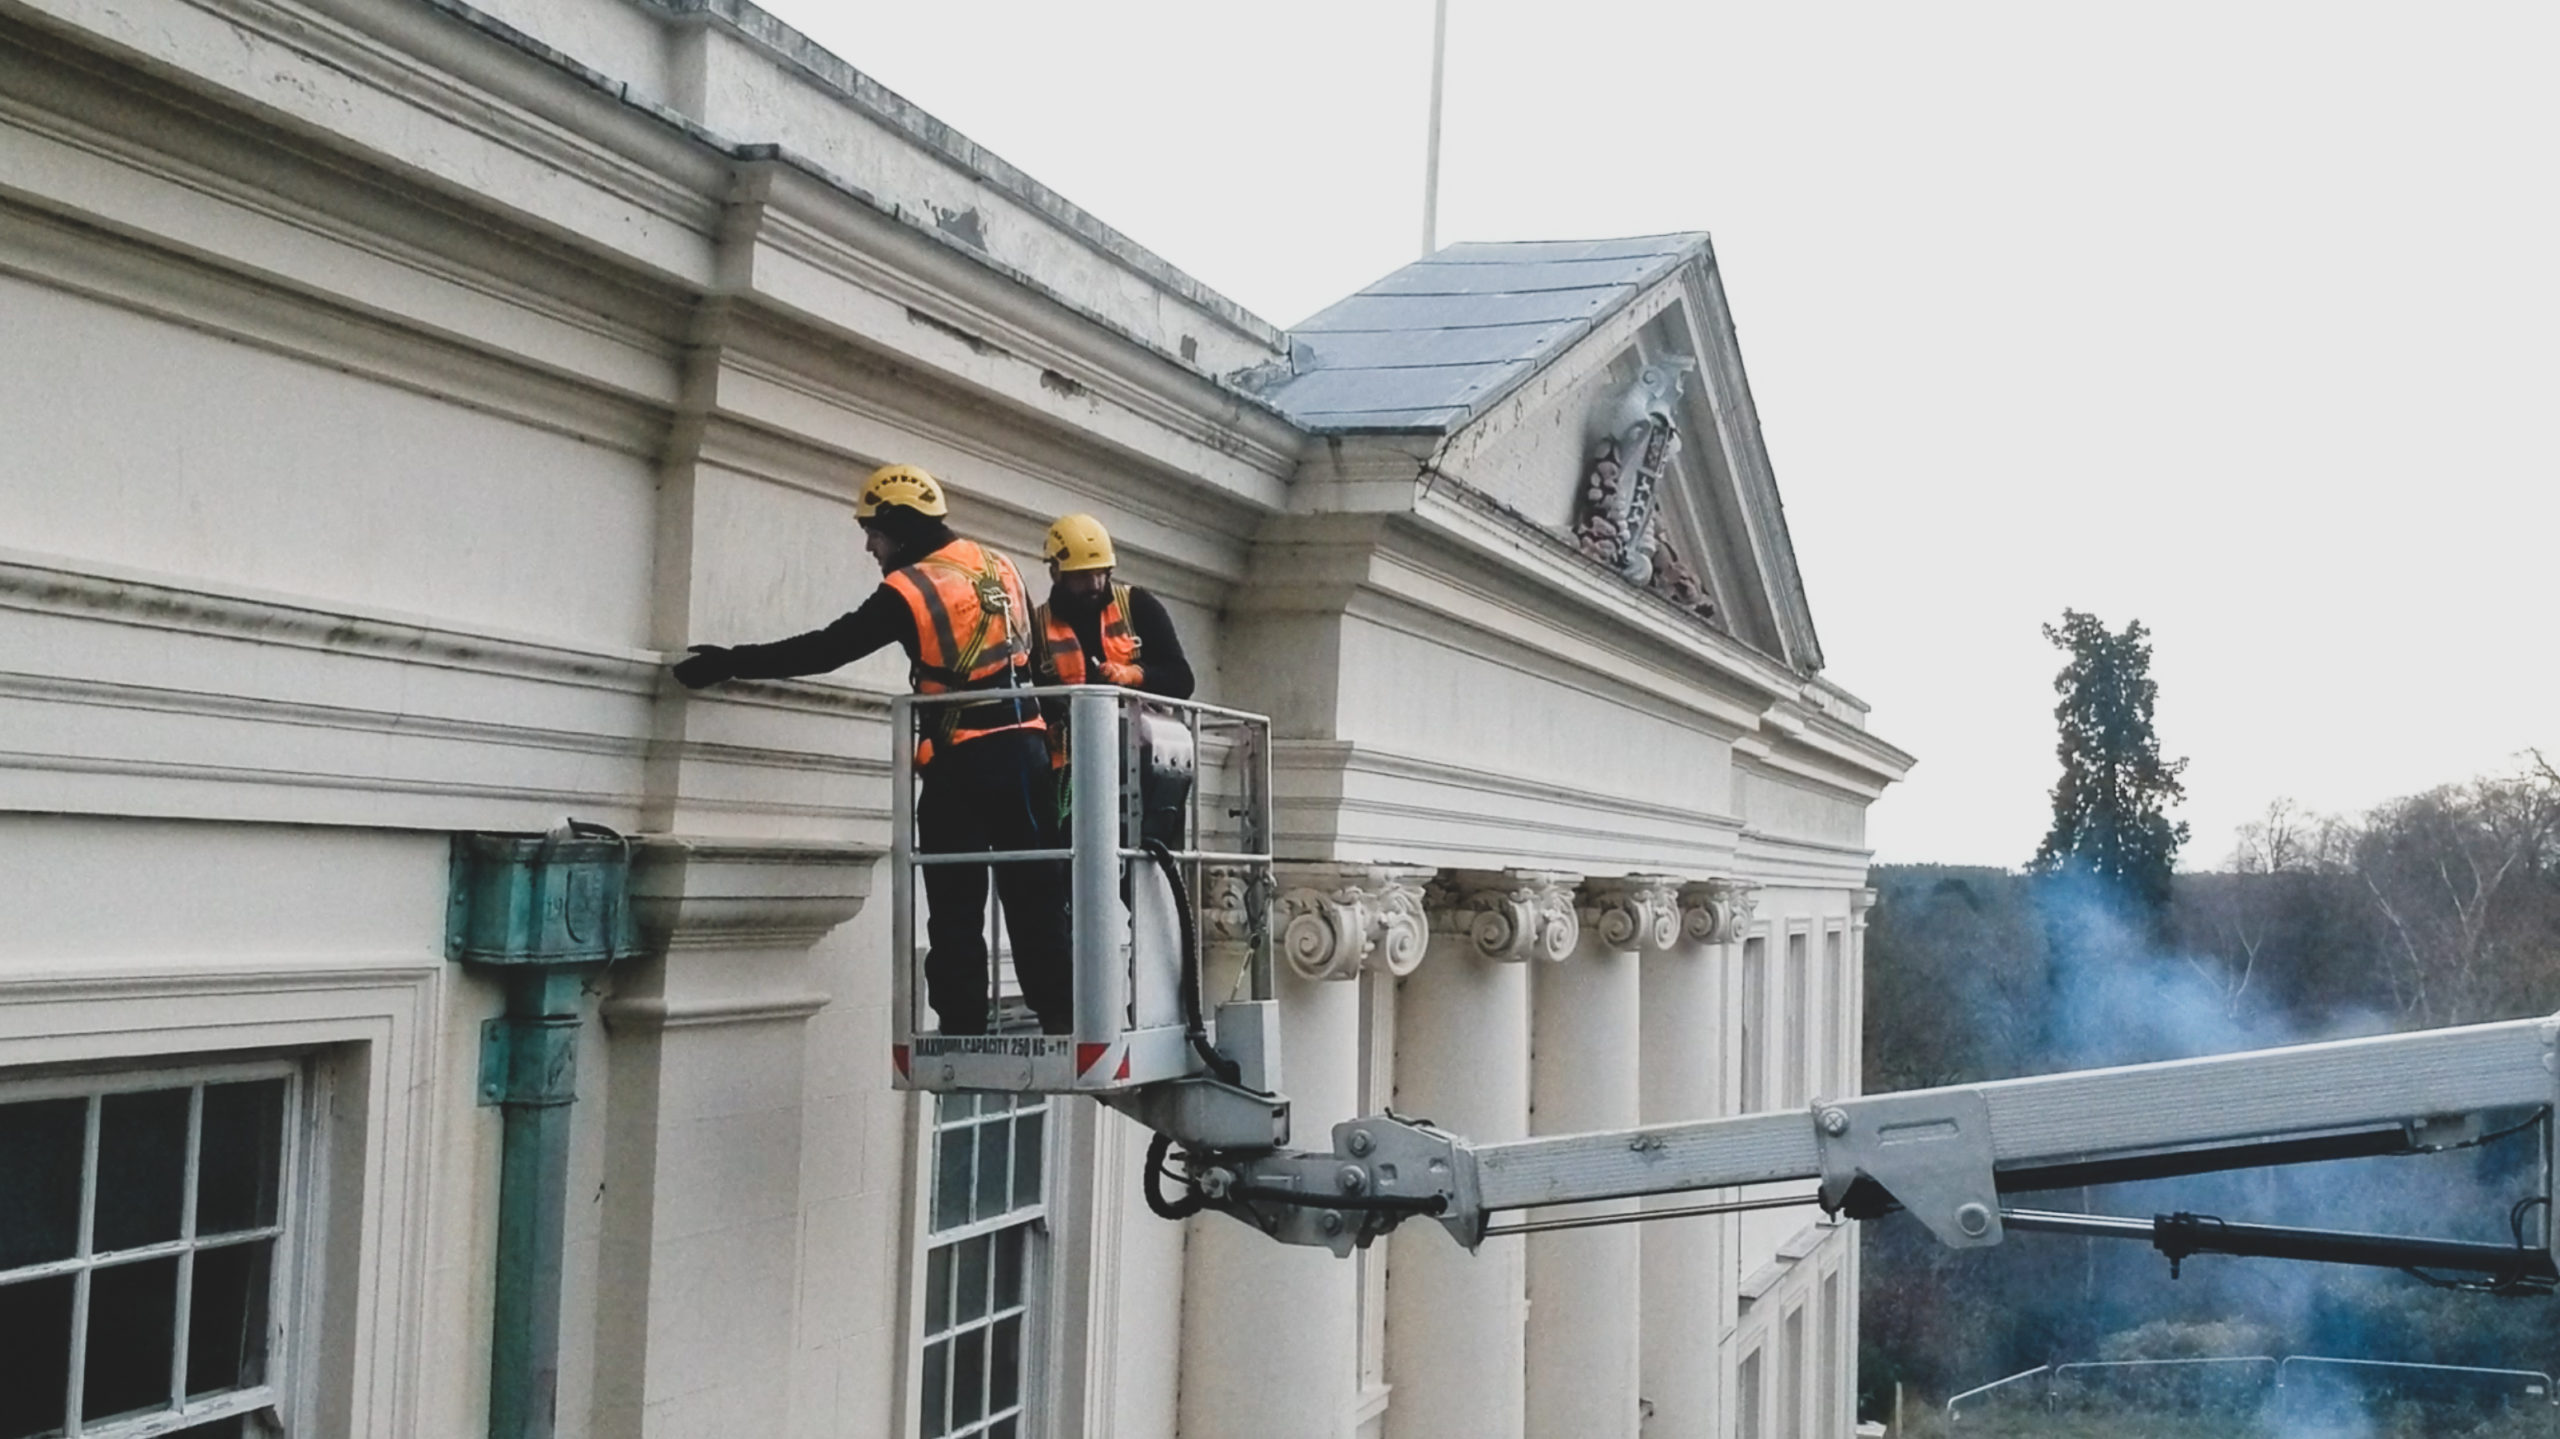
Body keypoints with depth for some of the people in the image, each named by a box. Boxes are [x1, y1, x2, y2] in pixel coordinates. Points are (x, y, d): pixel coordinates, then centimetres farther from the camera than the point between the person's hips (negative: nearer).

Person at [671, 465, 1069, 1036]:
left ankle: (963, 1029, 1)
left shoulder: (910, 589, -8)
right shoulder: (1001, 567, 11)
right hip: (1025, 747, 6)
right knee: (1036, 897, 7)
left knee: (956, 909, 2)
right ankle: (1062, 1021, 5)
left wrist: (729, 663, -4)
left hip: (960, 763, -6)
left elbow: (825, 649, -8)